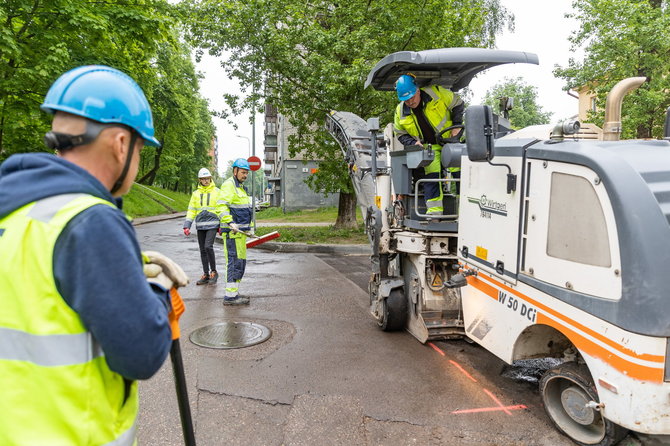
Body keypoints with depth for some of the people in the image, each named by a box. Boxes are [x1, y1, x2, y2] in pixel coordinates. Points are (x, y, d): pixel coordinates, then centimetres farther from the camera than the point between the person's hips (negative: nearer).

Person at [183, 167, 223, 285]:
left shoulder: (217, 192, 3)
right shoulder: (196, 193, 11)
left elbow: (221, 209, 4)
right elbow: (191, 211, 11)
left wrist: (221, 225, -2)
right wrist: (187, 226, 2)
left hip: (212, 224, -4)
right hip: (200, 225, 4)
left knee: (208, 246, -17)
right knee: (203, 250, 6)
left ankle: (214, 272, -2)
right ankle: (206, 275, 15)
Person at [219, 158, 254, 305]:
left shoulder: (240, 187, 23)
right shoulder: (228, 185, -9)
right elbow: (222, 207, -20)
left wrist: (250, 226, 29)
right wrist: (230, 223, -30)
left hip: (240, 232, 10)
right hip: (232, 232, -10)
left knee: (241, 262, 13)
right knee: (235, 262, -12)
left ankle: (234, 293, 21)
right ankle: (230, 296, -9)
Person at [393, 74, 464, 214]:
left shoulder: (437, 93, -14)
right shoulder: (400, 111, -5)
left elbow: (457, 104, 0)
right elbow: (401, 134, 6)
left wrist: (456, 125, -8)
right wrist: (413, 142, -13)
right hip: (429, 146, 2)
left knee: (458, 170, -9)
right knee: (431, 174, -14)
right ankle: (434, 209, -13)